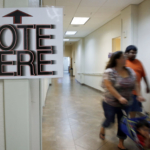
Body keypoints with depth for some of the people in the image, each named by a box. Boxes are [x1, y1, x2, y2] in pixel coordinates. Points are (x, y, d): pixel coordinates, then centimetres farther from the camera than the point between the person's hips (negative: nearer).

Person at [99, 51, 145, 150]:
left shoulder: (130, 71, 2)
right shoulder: (109, 72, -16)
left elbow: (135, 84, 8)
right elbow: (109, 86, -23)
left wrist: (139, 95, -5)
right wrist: (119, 97, -30)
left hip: (125, 104, 5)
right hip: (111, 104, -4)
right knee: (110, 120, 15)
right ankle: (102, 129, 49)